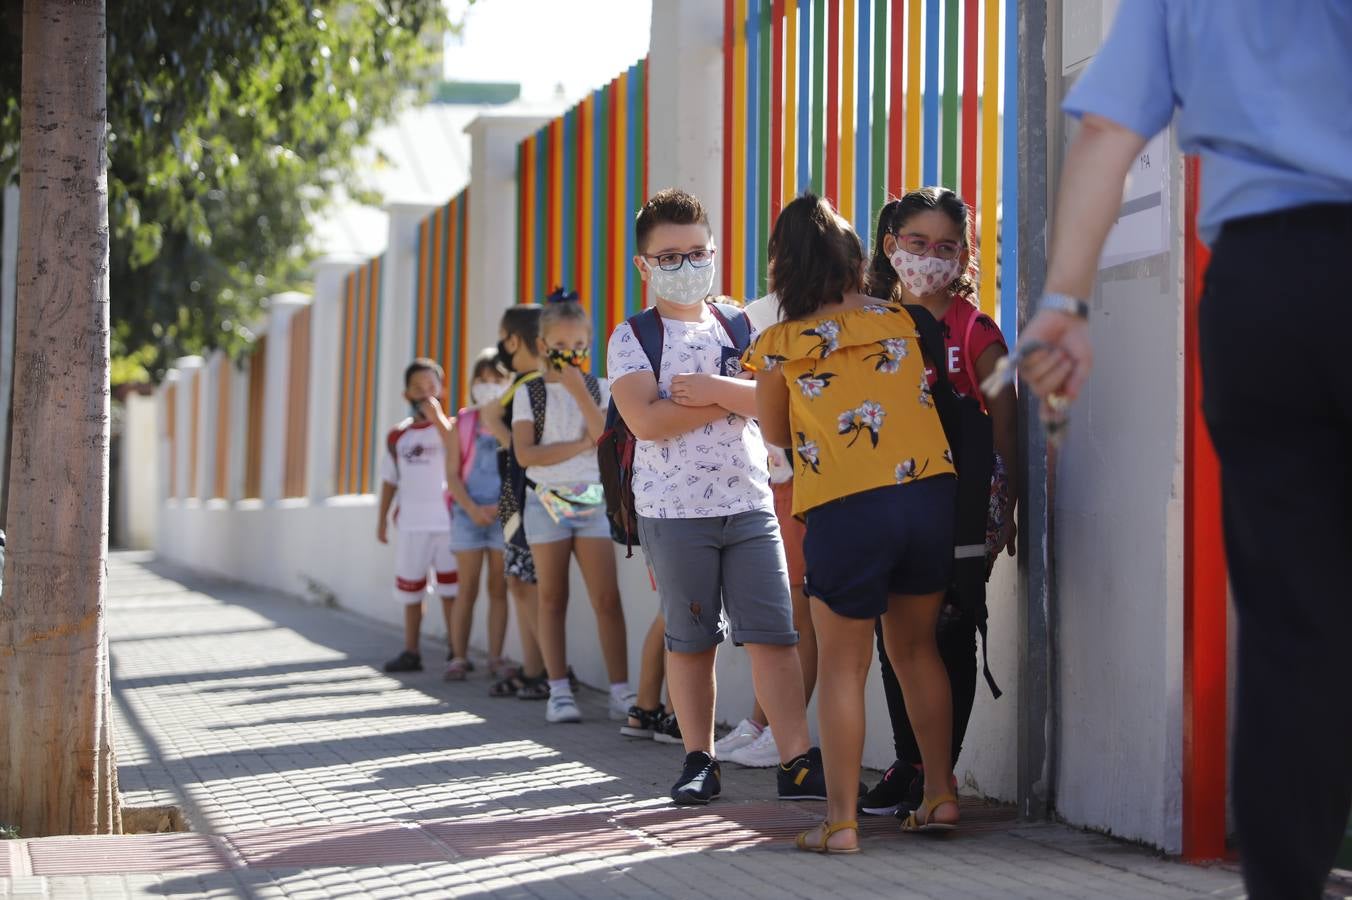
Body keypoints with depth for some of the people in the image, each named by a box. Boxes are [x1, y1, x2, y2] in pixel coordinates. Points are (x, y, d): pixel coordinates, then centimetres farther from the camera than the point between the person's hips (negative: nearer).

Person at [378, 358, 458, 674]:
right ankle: (411, 651, 17)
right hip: (411, 524, 4)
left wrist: (436, 417, -23)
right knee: (410, 589, 10)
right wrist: (382, 519, 11)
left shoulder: (450, 426, -2)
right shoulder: (398, 436, 9)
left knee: (450, 589, -2)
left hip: (447, 522, -4)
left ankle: (456, 652, 3)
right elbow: (390, 480, 15)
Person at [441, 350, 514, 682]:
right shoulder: (462, 425, 7)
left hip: (504, 514, 0)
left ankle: (496, 658, 7)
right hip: (468, 513, 0)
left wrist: (502, 506, -13)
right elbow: (452, 474, 3)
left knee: (499, 588, 2)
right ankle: (459, 657, 4)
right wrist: (472, 508, -11)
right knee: (468, 588, 1)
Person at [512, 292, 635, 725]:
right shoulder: (530, 394, 2)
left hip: (593, 501, 1)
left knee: (607, 599, -6)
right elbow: (526, 454, -10)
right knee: (553, 599, 3)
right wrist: (582, 444, -11)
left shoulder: (598, 389, 6)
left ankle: (621, 692, -6)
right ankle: (559, 692, 8)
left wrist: (578, 390, -16)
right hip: (547, 501, -1)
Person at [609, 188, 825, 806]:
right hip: (674, 510, -2)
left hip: (750, 504, 2)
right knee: (691, 639, 5)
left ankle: (797, 761, -7)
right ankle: (699, 760, 15)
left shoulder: (741, 327, 12)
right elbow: (647, 421, -15)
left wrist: (715, 389, -14)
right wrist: (735, 397, -10)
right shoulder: (633, 338, 1)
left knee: (774, 633, -5)